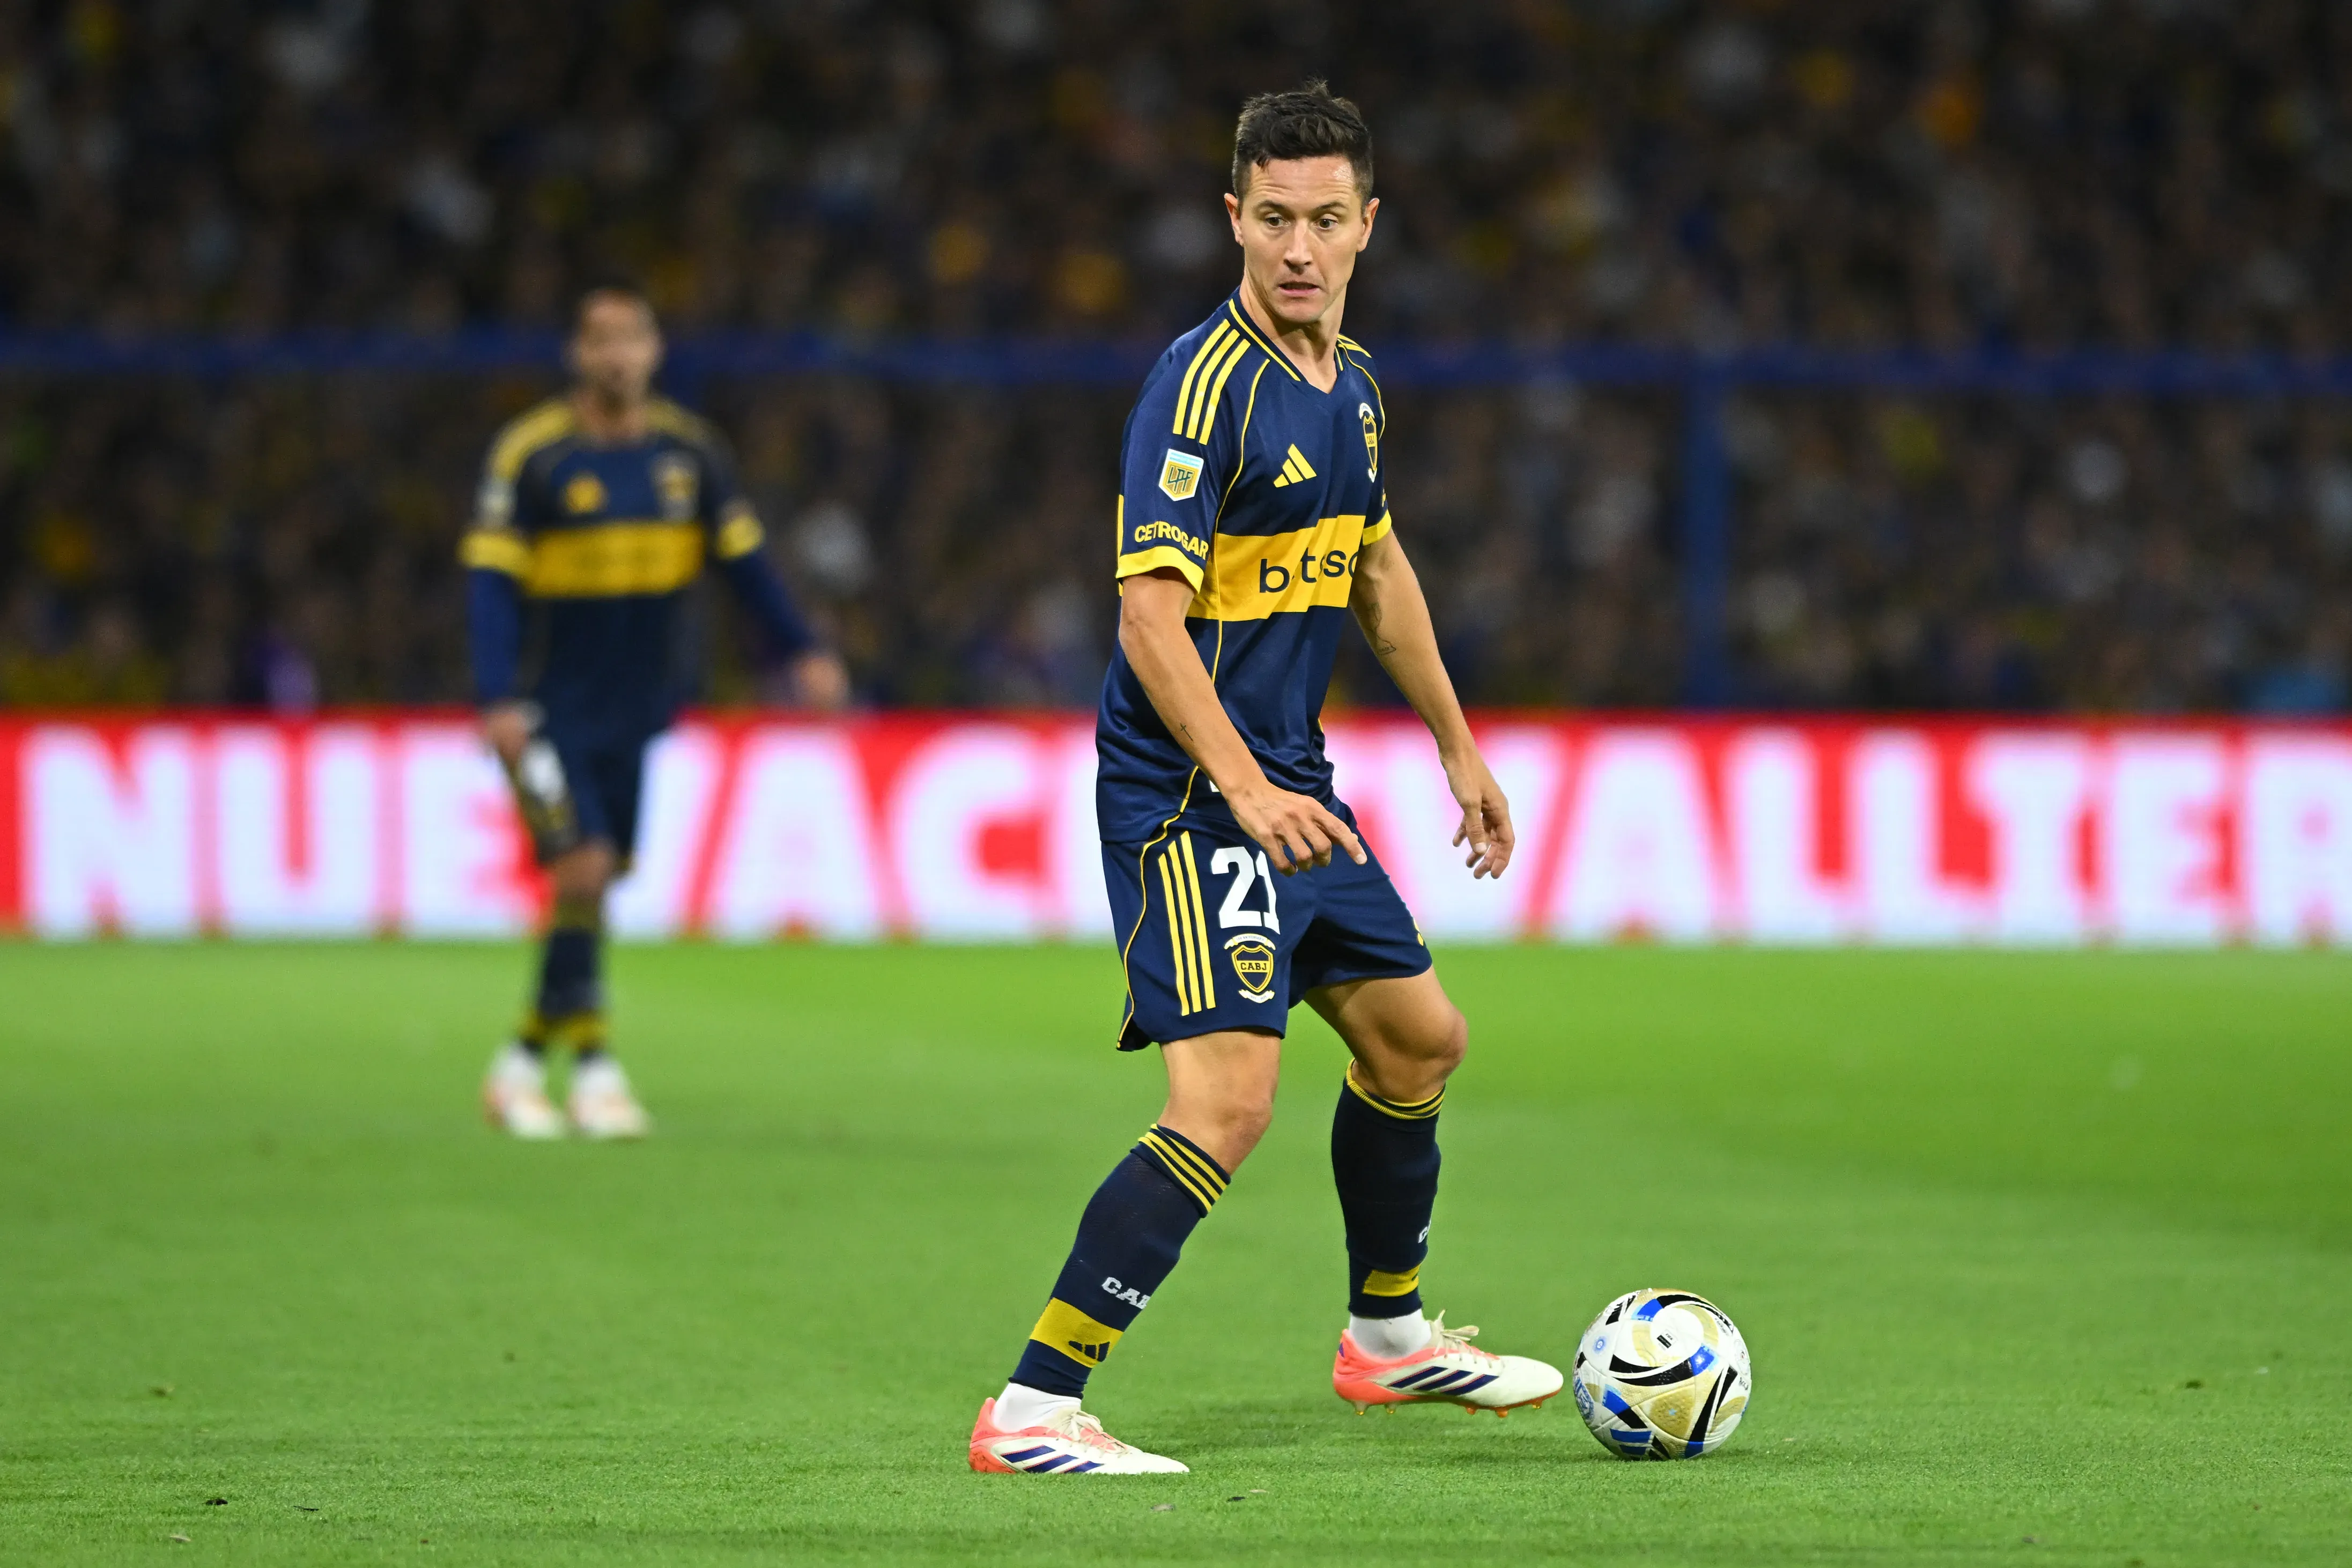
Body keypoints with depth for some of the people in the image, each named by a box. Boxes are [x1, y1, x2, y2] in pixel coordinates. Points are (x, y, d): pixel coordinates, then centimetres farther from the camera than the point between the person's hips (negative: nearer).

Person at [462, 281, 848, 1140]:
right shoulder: (529, 453, -9)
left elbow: (741, 557, 12)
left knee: (597, 882, 6)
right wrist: (499, 699, -21)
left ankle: (525, 1059, 19)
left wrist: (800, 649, 6)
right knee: (585, 867, -15)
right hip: (554, 708, -4)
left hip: (635, 712, 4)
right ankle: (593, 1068, -7)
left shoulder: (690, 450, 3)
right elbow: (491, 579, -12)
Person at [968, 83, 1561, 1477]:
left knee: (1419, 1039, 20)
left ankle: (1389, 1335, 40)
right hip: (1187, 790, -9)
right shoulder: (1206, 382, -18)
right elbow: (1150, 615, -23)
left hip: (1290, 786, 9)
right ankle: (1033, 1409, -19)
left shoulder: (1352, 380, 10)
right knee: (1229, 1098, -20)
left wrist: (1458, 747, 28)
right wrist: (1245, 789, -32)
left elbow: (1378, 567, 25)